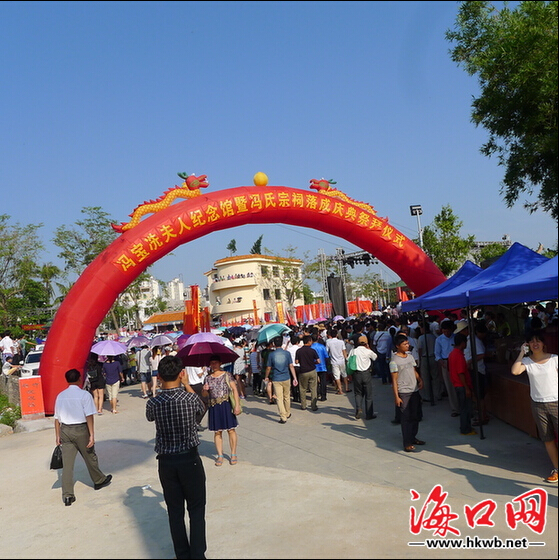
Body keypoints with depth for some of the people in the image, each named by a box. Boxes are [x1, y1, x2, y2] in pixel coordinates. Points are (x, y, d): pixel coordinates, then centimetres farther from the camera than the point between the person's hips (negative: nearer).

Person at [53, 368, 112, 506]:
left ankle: (67, 495, 3)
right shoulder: (85, 395, -8)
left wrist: (58, 436, 13)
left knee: (67, 463, 4)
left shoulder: (60, 396, 5)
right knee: (90, 458, 15)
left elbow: (57, 418, 7)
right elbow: (89, 416, -13)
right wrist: (92, 435, -12)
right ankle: (99, 481, 35)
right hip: (81, 429, -3)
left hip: (65, 430, 3)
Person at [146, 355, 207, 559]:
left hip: (166, 462, 2)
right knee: (196, 509, 12)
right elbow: (201, 409, 7)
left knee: (175, 510, 15)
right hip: (190, 460, -2)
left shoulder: (153, 403, -11)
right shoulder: (190, 399, -16)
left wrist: (162, 389, 11)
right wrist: (187, 385, 11)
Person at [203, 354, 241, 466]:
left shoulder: (227, 375, -1)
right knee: (217, 432, 6)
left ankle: (233, 454, 13)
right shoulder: (208, 378, 9)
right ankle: (220, 455, 14)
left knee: (231, 430, 1)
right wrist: (205, 390, -9)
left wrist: (237, 405, -14)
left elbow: (234, 390, -5)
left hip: (226, 405, -3)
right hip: (213, 407, 3)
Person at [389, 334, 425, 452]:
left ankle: (413, 437, 29)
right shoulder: (394, 361, -11)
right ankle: (407, 443, 4)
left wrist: (420, 379, -1)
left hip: (415, 391, 7)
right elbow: (394, 380, -11)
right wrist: (396, 397, -13)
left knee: (415, 416, 13)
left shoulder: (410, 356, 9)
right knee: (406, 418, -3)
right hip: (403, 393, -7)